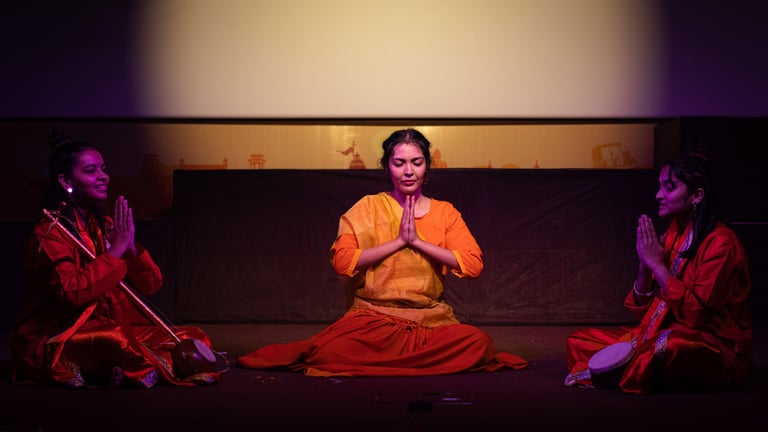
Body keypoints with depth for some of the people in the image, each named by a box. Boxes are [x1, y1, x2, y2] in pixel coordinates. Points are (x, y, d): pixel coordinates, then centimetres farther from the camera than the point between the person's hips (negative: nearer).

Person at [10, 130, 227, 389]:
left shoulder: (104, 226, 12)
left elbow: (151, 285, 8)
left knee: (194, 339, -7)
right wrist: (116, 250, -16)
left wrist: (130, 246, -10)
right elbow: (73, 290, -25)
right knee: (117, 340, -40)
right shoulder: (50, 231, -9)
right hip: (53, 338, -8)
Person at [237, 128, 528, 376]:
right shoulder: (369, 208, 6)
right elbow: (342, 261, -8)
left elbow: (473, 265, -4)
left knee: (479, 343, -28)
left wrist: (418, 241, -9)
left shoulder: (444, 212, 10)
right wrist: (398, 241, -10)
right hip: (373, 316, -3)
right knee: (333, 351, -34)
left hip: (431, 317, 3)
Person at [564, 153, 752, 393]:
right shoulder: (672, 238, 11)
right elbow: (642, 310, 10)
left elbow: (696, 311, -22)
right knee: (578, 341, 0)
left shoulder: (720, 242, -12)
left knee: (669, 345, -42)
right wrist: (644, 266, -7)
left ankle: (625, 373, -16)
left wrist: (657, 264, -16)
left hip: (717, 348, -7)